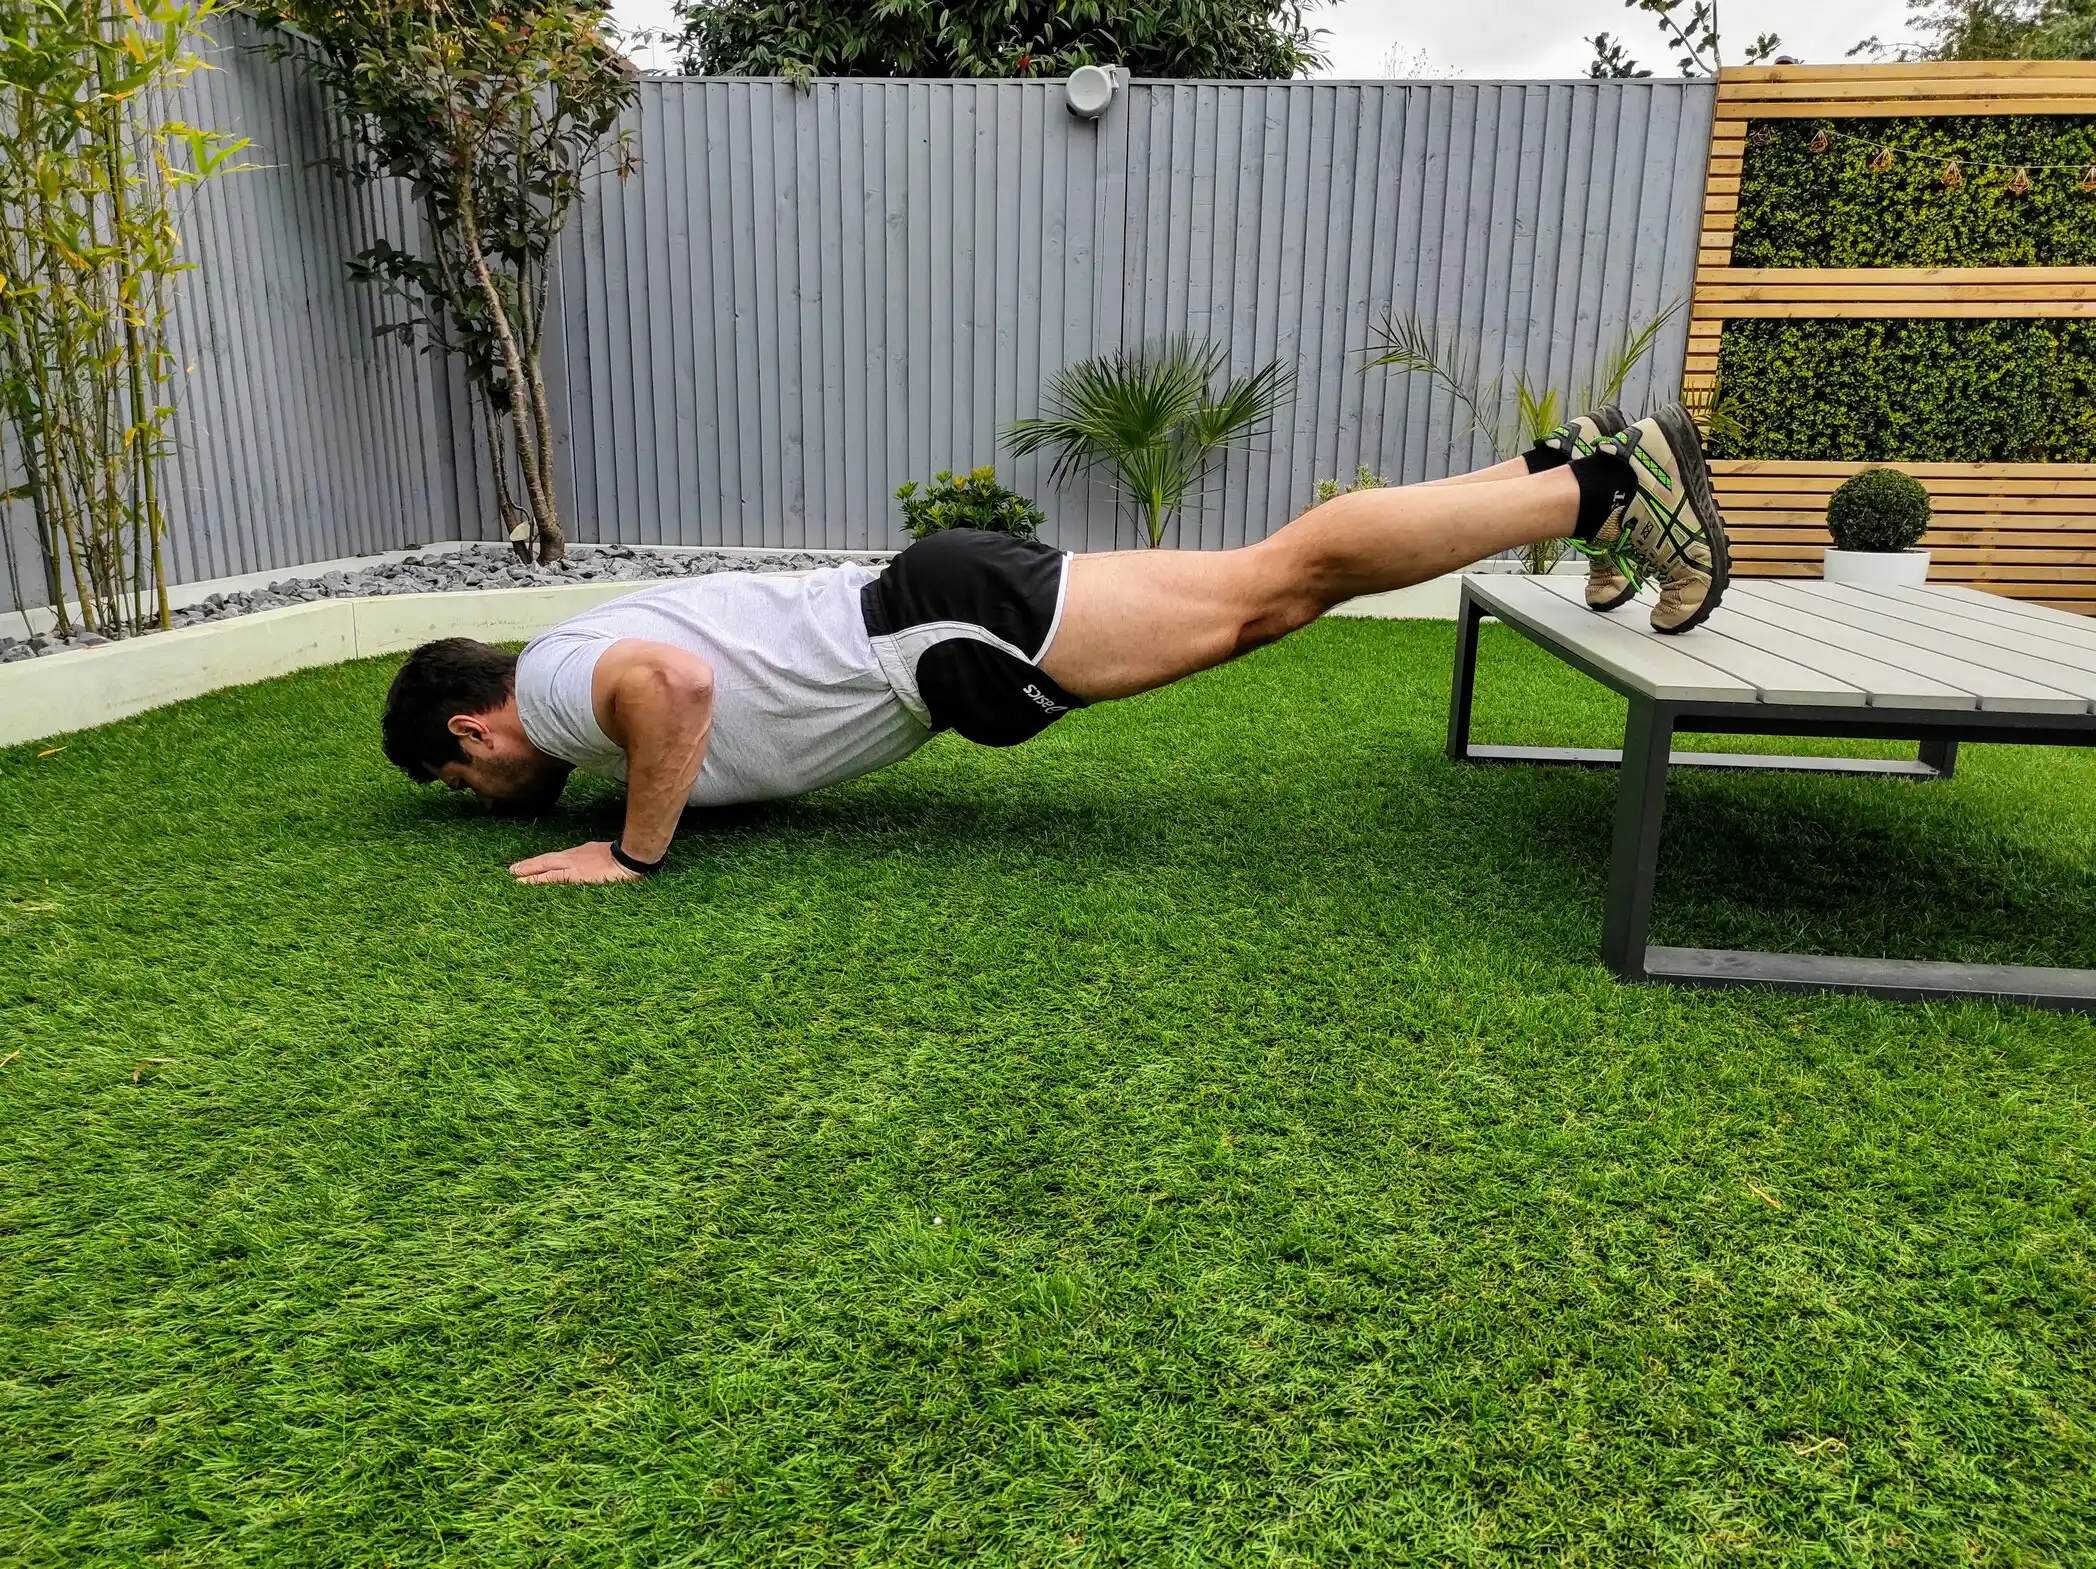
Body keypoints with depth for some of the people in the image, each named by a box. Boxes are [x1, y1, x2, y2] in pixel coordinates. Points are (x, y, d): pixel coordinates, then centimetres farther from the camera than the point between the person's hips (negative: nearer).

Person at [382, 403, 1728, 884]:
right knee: (1266, 594, 4)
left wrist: (633, 852, -15)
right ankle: (1565, 470, 8)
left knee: (1268, 585, -13)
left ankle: (1607, 485, -10)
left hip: (940, 626, -8)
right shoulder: (593, 680, 24)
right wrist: (590, 784, 35)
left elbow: (672, 680, -29)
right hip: (927, 638, 8)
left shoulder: (553, 683, -5)